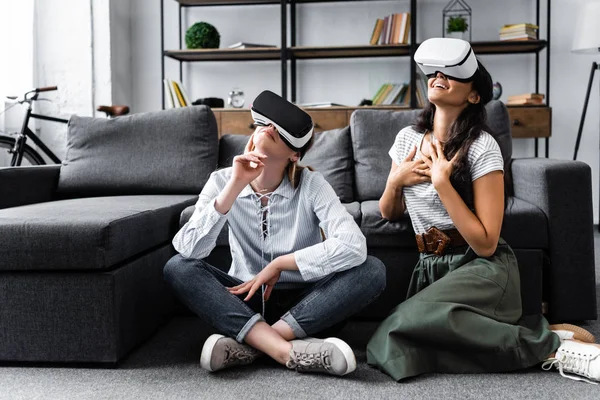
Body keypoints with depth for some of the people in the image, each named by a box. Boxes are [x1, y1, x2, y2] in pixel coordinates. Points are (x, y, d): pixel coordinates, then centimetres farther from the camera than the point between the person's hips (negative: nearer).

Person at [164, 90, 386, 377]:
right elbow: (186, 249, -22)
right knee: (178, 267, -24)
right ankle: (289, 351, -33)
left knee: (372, 270, -26)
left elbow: (354, 247, -28)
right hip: (245, 299, 1)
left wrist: (278, 264, -23)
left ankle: (248, 346, -26)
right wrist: (235, 186, -28)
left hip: (302, 301, -1)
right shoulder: (222, 181, -8)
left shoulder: (310, 184, -13)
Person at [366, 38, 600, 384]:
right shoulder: (407, 138, 8)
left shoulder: (481, 147, -10)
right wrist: (395, 180, -2)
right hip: (431, 268, 7)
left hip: (483, 270, -7)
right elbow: (389, 214, 18)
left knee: (410, 321, -33)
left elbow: (485, 244, -15)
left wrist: (442, 182, -19)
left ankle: (552, 343, -18)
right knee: (391, 348, -19)